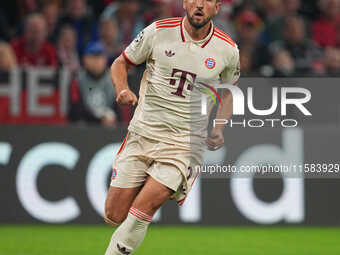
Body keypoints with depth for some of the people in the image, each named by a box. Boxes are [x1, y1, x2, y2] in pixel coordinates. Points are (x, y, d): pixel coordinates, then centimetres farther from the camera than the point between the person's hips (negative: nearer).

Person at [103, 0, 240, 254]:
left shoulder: (227, 50, 0)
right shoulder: (159, 32, -3)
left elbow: (228, 90, 19)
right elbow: (121, 64, 10)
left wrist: (219, 129, 3)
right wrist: (123, 90, -11)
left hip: (186, 143, -2)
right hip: (142, 134, 2)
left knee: (141, 212, -20)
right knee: (114, 216, 1)